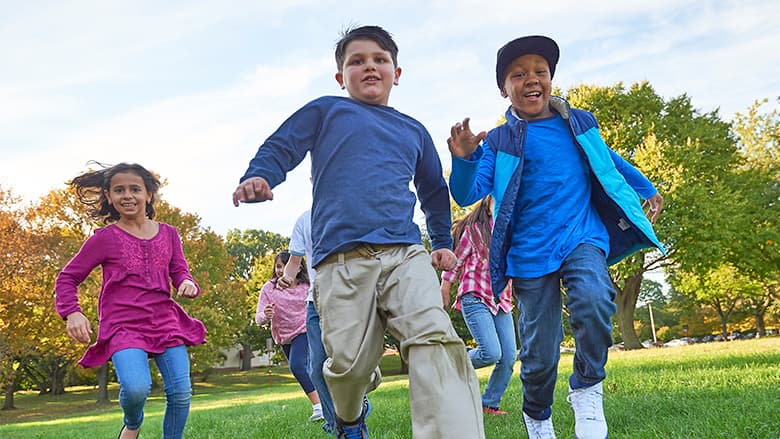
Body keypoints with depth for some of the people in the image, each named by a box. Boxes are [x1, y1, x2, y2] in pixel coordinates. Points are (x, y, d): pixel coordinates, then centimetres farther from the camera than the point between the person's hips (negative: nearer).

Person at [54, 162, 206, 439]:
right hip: (123, 326, -3)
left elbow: (179, 270, 15)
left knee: (181, 393, -6)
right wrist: (72, 313, -11)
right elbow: (67, 278, 6)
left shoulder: (168, 234, 9)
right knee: (136, 389, -25)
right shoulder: (105, 238, 0)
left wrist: (187, 283, -9)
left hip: (165, 321, 4)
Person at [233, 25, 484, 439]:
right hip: (341, 261, -2)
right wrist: (257, 178, -13)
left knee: (434, 340, -21)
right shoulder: (326, 111, 17)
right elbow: (279, 148, 9)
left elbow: (434, 191, 38)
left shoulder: (414, 131, 26)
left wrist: (442, 242, 30)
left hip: (405, 254, 3)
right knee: (349, 363, -3)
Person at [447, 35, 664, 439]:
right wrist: (464, 159, -28)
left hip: (582, 237, 2)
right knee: (539, 353, 0)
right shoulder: (497, 143, 0)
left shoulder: (579, 124, 8)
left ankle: (587, 391, -7)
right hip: (530, 252, -1)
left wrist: (647, 190, 34)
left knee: (594, 299, -31)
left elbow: (611, 161, 27)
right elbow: (466, 196, -10)